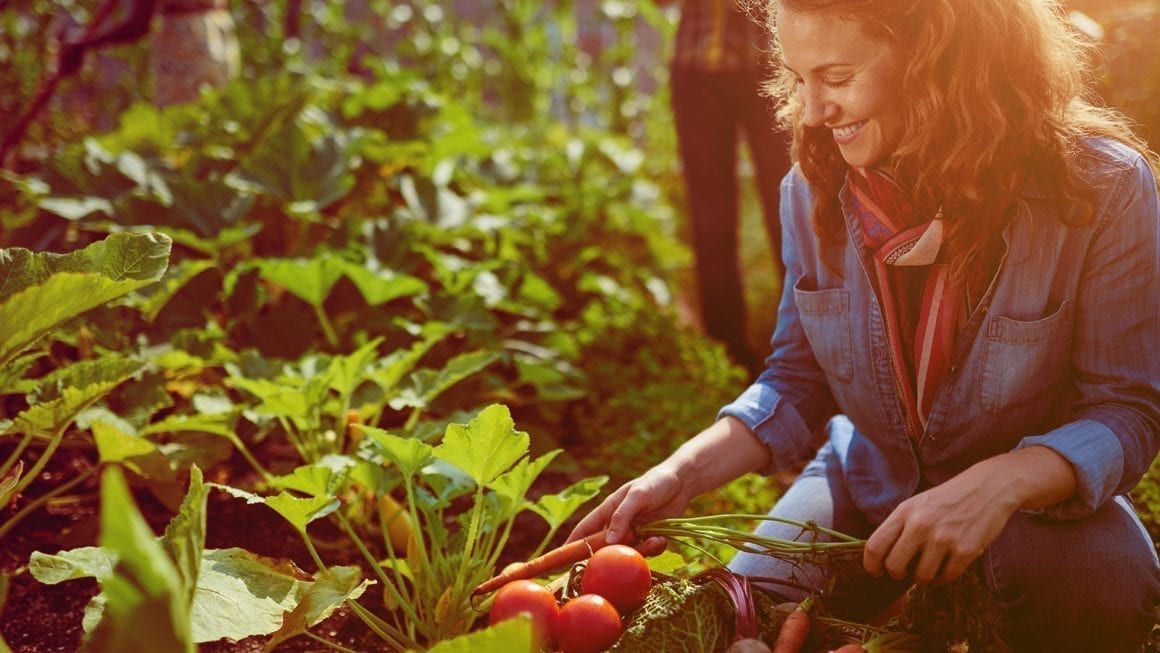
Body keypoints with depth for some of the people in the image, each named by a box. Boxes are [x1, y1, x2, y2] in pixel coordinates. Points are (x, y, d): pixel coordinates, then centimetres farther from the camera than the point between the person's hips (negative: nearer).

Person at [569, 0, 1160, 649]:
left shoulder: (1102, 187, -21)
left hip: (1039, 489, -2)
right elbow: (796, 381, -2)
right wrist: (680, 474, -19)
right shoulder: (814, 189, -10)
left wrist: (998, 484, -39)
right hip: (867, 481, 3)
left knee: (1101, 587, -33)